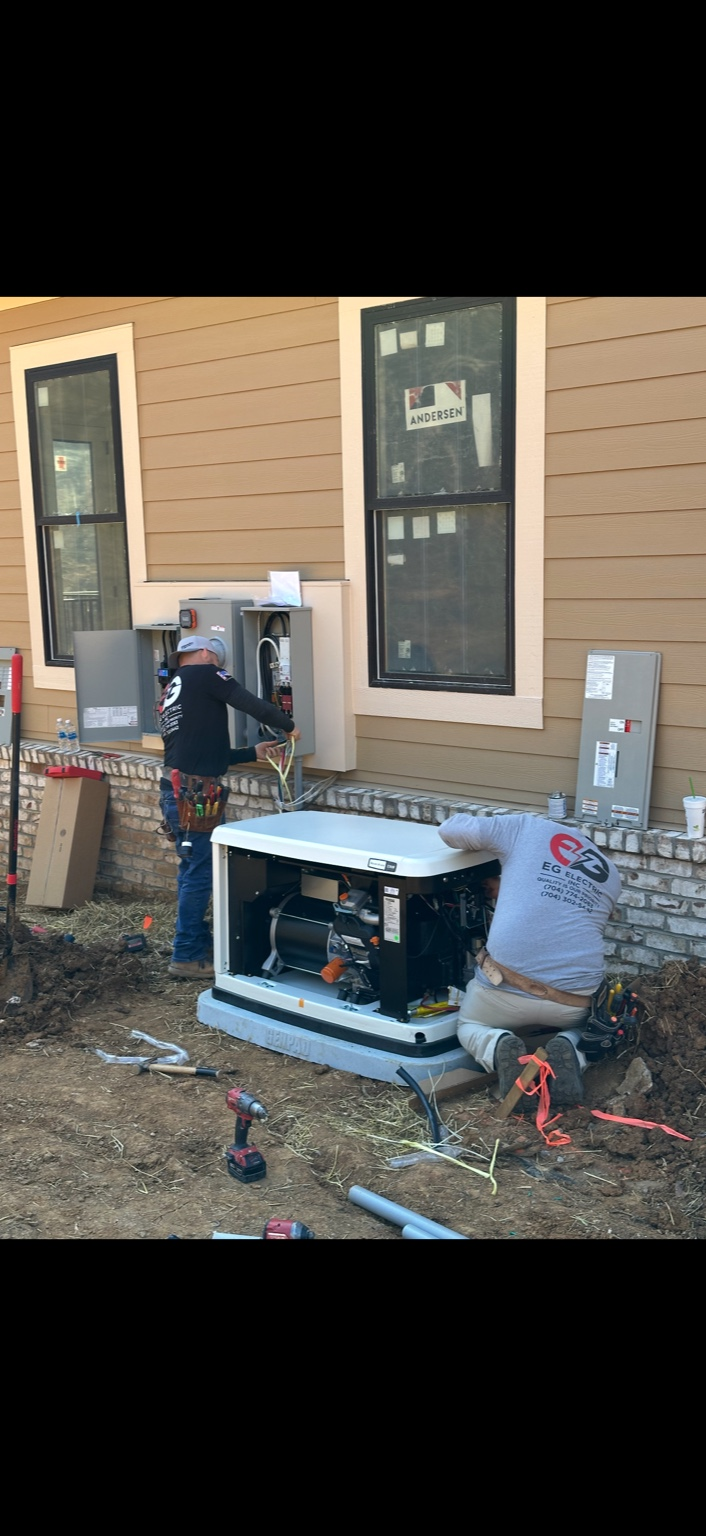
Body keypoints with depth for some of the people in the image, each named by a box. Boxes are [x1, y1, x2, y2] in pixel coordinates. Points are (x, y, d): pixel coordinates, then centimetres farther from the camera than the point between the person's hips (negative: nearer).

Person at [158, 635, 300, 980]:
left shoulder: (169, 695, 23)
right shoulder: (203, 674, -3)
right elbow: (252, 704, -10)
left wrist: (252, 753, 26)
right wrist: (288, 725, 7)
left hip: (177, 790, 10)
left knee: (193, 871, 17)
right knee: (199, 874, -3)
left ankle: (199, 945, 26)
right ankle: (186, 958, 3)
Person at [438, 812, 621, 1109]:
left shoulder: (528, 828, 9)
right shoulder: (610, 876, 21)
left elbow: (450, 829, 8)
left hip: (507, 986, -2)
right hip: (575, 1000, 3)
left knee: (470, 1026, 30)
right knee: (580, 1024, 38)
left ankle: (500, 1049, -5)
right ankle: (569, 1053, 2)